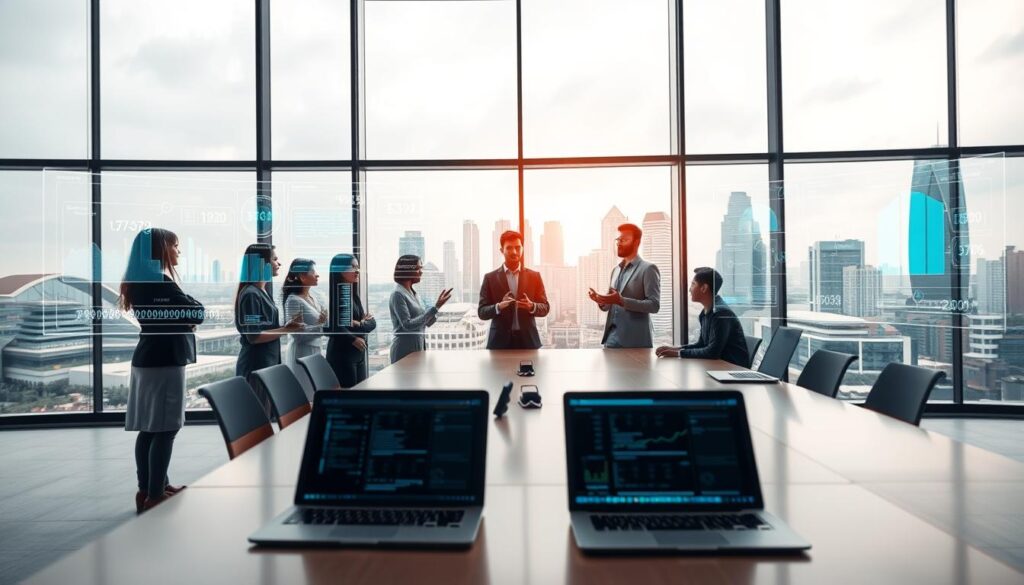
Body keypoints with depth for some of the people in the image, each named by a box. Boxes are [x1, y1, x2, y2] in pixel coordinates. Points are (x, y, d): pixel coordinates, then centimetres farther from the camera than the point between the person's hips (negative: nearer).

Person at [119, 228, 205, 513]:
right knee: (164, 430, -5)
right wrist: (192, 307, 6)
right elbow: (198, 313, -14)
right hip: (164, 360, -10)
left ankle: (148, 489, 22)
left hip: (148, 358, 10)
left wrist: (182, 316, 0)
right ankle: (155, 495, 0)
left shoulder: (140, 281, 14)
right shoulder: (159, 282, -17)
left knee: (149, 429, 13)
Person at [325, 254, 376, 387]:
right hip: (342, 353, -8)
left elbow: (372, 323, 6)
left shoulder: (354, 294, 13)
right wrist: (353, 339, -12)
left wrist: (360, 324, -13)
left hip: (358, 353, 8)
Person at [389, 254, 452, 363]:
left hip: (418, 348, 8)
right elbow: (407, 325, -23)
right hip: (405, 350, -8)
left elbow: (427, 322, 11)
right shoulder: (398, 295, -14)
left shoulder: (414, 294, 9)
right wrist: (435, 308, -22)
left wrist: (437, 306, -5)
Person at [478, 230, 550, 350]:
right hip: (500, 341, -1)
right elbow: (482, 312, 1)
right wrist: (498, 306, -20)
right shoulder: (490, 278, 3)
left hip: (527, 340, 1)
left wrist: (532, 306, -15)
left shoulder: (534, 276, 7)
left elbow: (545, 308, 7)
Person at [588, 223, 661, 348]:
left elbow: (654, 305, -13)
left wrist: (622, 301, -23)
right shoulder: (616, 270, 17)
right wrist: (601, 301, -3)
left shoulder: (648, 269, -5)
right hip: (612, 337, 6)